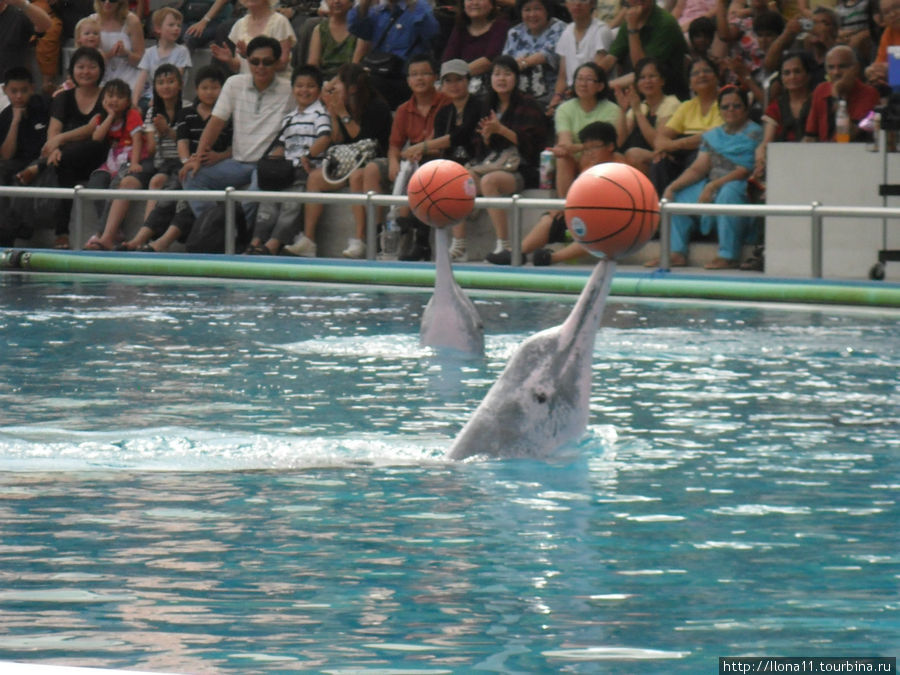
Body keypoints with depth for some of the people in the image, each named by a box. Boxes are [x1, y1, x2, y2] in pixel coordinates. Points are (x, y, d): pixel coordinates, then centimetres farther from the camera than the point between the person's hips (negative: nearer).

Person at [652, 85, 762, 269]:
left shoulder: (754, 134, -6)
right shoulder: (713, 135, 16)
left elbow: (745, 171, -17)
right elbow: (698, 169, 10)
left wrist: (712, 186, -26)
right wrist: (672, 187, -6)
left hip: (742, 187, -8)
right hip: (712, 187, 8)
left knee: (729, 192, -39)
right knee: (677, 194, -2)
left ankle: (729, 256, -36)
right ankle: (677, 253, -9)